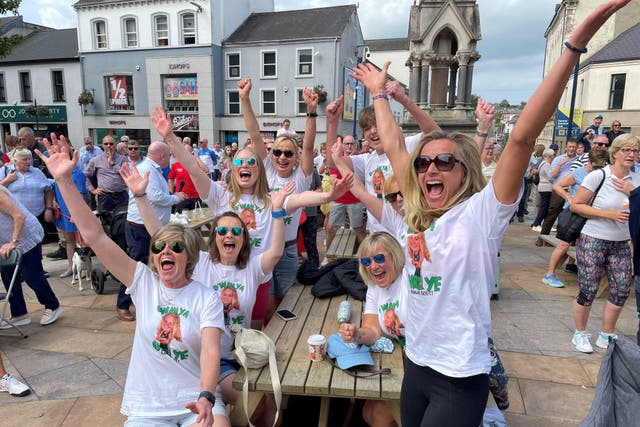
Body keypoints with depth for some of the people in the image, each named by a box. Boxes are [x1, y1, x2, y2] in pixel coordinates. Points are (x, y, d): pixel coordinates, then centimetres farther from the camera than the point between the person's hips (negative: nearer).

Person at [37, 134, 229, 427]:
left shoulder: (206, 297, -5)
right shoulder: (143, 281, -1)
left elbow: (211, 351, -15)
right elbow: (94, 235, -6)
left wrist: (206, 398, -33)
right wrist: (64, 180, -12)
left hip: (197, 402, -1)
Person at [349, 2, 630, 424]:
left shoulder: (481, 213, -14)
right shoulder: (419, 214, 2)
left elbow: (523, 138, -25)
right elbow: (394, 146, 8)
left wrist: (575, 46, -29)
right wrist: (379, 93, 16)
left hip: (460, 379, -6)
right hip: (415, 363, 7)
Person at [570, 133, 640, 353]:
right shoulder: (598, 176, -11)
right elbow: (575, 205, -13)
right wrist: (609, 214, -18)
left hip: (620, 243, 5)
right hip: (593, 240, -5)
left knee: (621, 290, 8)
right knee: (588, 291, 2)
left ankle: (606, 336, 27)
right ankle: (579, 334, 22)